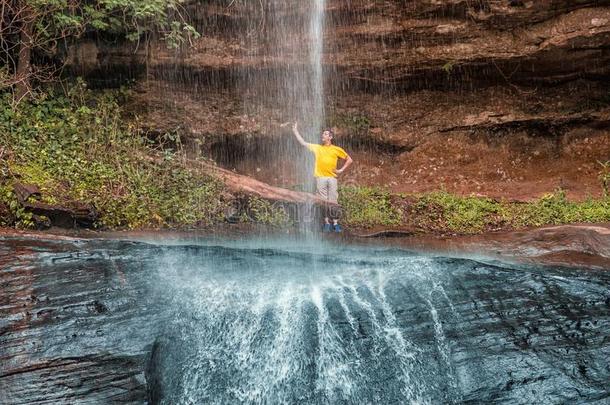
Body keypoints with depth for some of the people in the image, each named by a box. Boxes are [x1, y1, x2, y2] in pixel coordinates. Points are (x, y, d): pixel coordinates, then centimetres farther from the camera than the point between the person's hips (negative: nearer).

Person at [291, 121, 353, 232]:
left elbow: (349, 160, 14)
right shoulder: (317, 147, 14)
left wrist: (341, 170, 4)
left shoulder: (337, 149, 8)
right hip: (320, 178, 2)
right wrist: (295, 131, 11)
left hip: (332, 178, -2)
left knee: (333, 201, -4)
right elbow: (303, 143, 14)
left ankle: (335, 224, -1)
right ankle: (326, 223, 6)